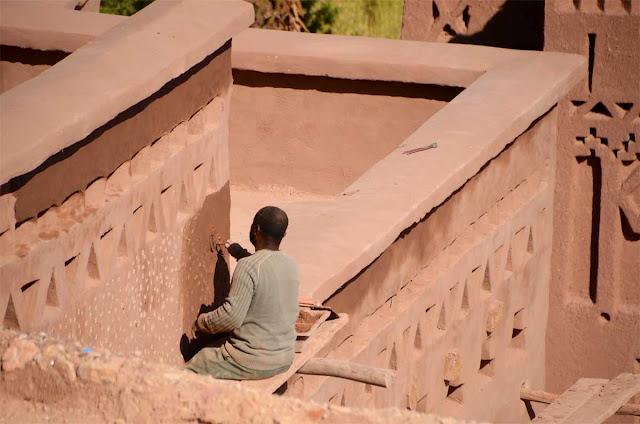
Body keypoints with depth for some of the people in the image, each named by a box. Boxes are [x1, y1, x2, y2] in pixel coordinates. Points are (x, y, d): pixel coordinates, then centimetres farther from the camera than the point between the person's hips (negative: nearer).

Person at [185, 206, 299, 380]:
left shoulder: (248, 266, -22)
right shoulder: (290, 264, 2)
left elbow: (232, 317, -25)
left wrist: (202, 322, -9)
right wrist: (243, 255, 26)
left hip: (255, 363, -8)